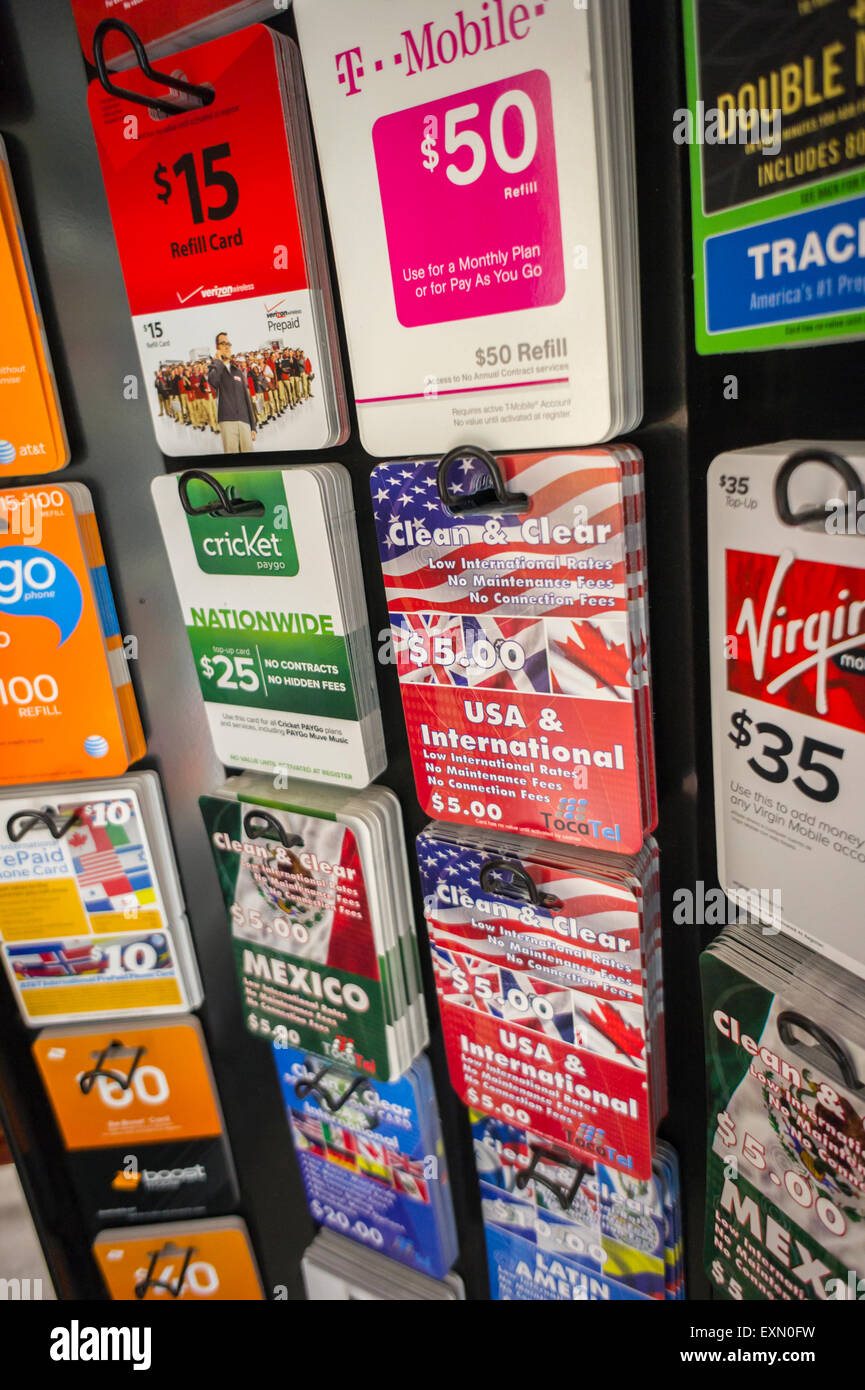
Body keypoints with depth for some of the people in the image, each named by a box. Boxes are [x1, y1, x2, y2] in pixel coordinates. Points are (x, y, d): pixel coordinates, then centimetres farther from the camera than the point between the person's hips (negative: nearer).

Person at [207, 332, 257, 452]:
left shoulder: (239, 371, 23)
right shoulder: (215, 369, 12)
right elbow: (212, 380, -15)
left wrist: (253, 426, 12)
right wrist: (219, 360, 1)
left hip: (244, 421, 3)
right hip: (227, 420, -3)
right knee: (231, 453, -13)